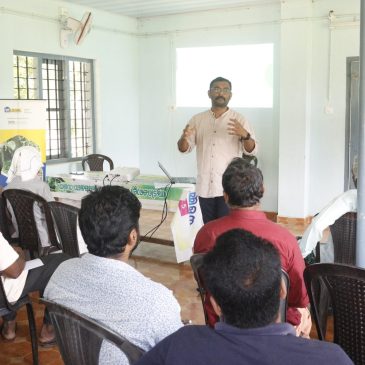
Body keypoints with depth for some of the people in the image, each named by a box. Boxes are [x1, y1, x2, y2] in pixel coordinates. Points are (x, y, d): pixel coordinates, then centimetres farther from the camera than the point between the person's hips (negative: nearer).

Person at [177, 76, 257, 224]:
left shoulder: (239, 120, -1)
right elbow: (184, 149, 5)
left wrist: (244, 135, -27)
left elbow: (252, 150, -6)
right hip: (205, 186, 3)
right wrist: (184, 137, -18)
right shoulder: (197, 119, 7)